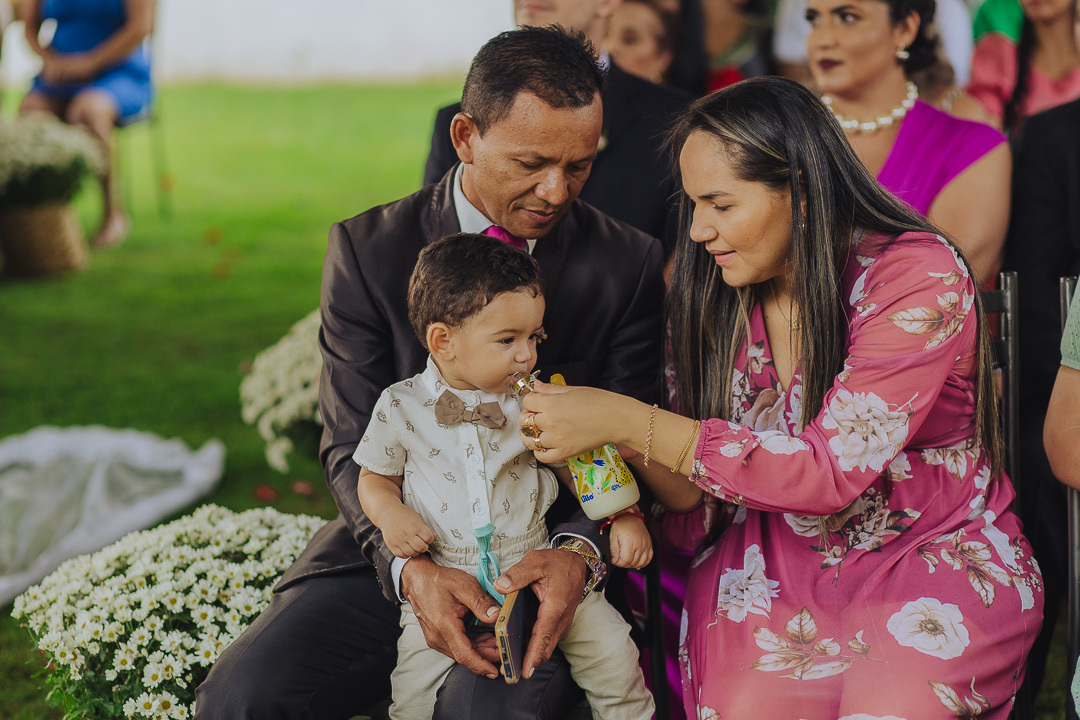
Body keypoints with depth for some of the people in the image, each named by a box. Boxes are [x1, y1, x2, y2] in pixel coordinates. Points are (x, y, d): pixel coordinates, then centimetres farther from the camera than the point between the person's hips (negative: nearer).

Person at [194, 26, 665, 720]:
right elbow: (354, 447, -2)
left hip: (539, 566, -1)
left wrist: (578, 552, -21)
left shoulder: (630, 265, -1)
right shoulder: (368, 250, -1)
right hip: (390, 555, 2)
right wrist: (411, 569, -21)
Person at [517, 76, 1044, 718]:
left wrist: (626, 422, -25)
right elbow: (701, 499, 4)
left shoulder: (919, 277, -16)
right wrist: (619, 440, -18)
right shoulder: (720, 299, 1)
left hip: (941, 557, -3)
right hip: (780, 562, 4)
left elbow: (830, 470, -23)